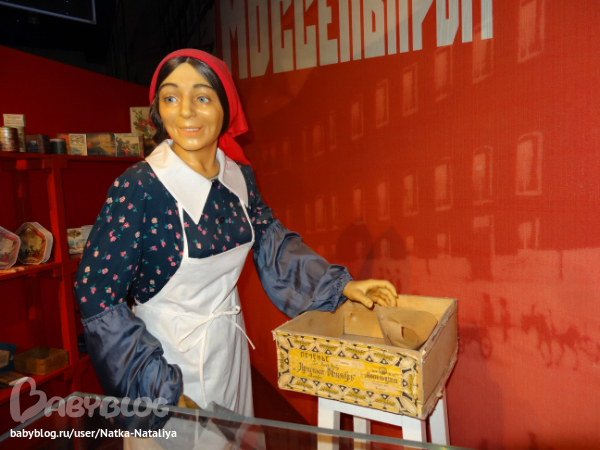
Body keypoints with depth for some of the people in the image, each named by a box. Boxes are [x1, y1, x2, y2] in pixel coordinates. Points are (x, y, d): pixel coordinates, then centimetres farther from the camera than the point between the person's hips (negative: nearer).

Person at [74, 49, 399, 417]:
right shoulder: (138, 187, -22)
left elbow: (273, 244, 5)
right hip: (168, 355, -5)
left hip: (230, 345, 5)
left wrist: (341, 285, -1)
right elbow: (97, 296, -19)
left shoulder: (239, 176, -5)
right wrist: (161, 387, -19)